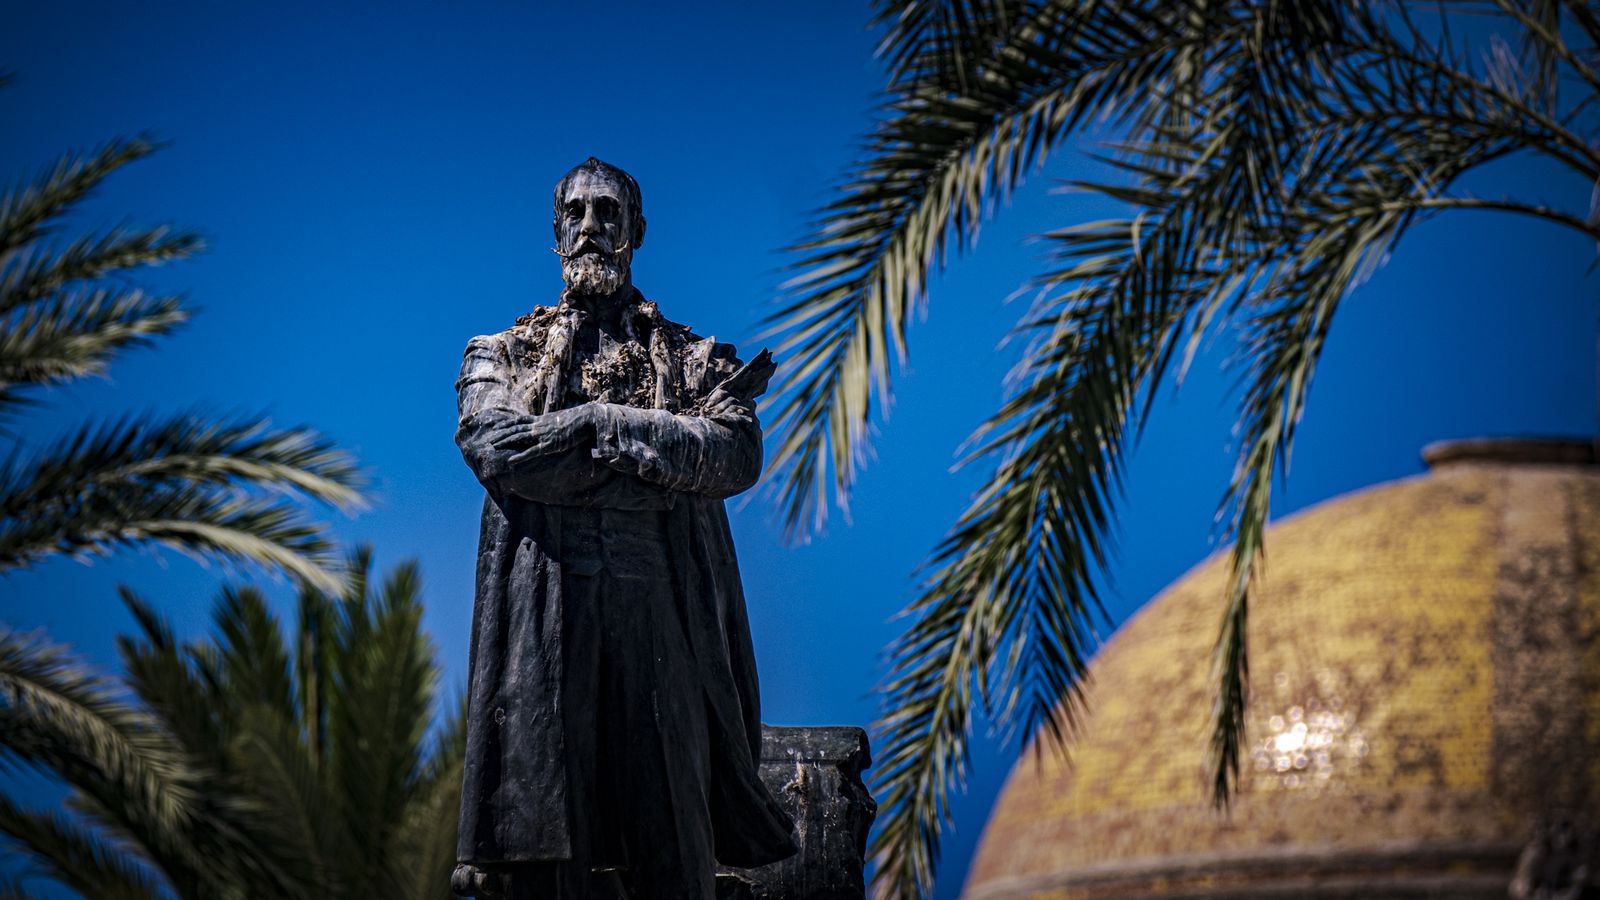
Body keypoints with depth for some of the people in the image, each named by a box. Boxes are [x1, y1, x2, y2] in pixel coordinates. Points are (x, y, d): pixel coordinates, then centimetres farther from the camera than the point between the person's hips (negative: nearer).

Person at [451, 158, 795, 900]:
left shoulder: (690, 358, 17)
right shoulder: (504, 355, 17)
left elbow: (738, 455, -2)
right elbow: (494, 447, -4)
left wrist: (600, 425, -8)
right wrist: (669, 438, -6)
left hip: (658, 617, 0)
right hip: (543, 618, 0)